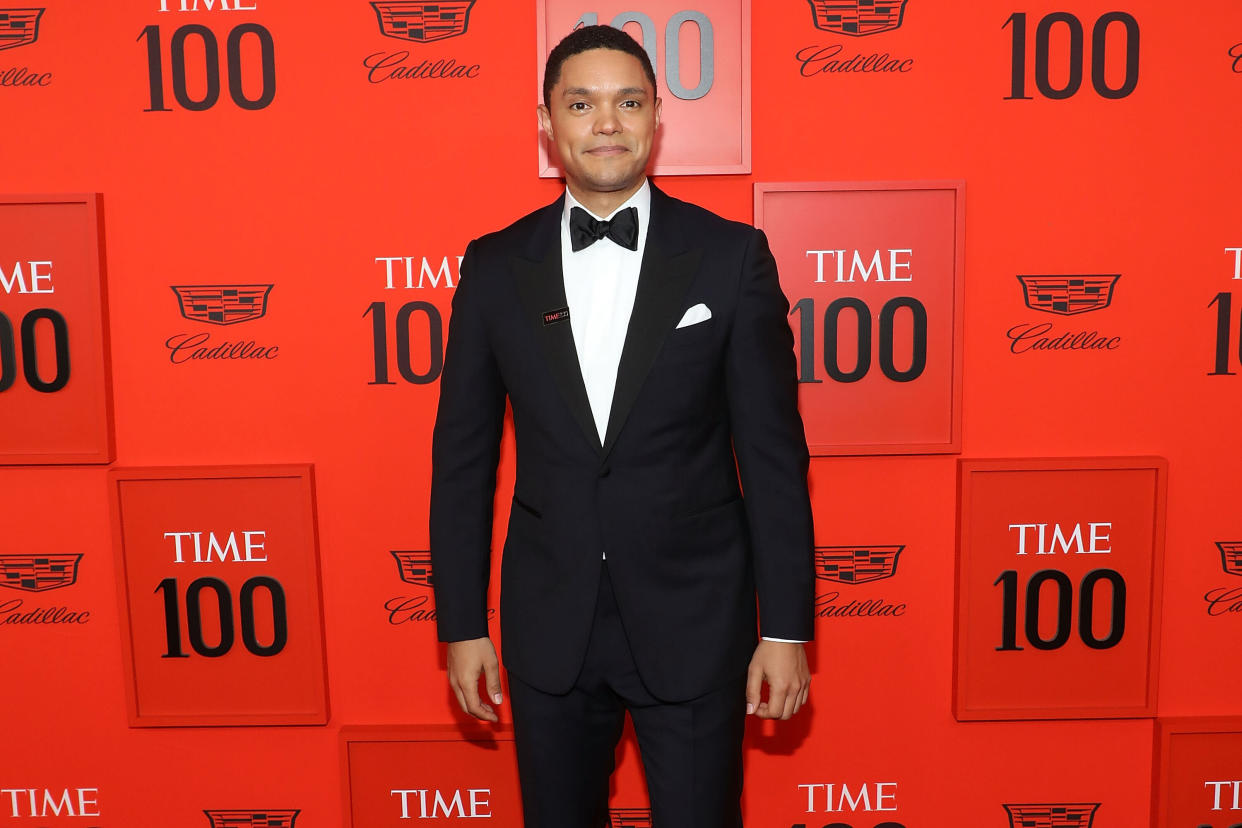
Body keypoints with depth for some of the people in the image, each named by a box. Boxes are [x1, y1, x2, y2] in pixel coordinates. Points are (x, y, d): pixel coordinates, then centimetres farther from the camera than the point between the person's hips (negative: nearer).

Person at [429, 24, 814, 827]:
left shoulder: (731, 255, -6)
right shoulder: (496, 266, -1)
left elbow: (774, 452, -5)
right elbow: (464, 455, 3)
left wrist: (787, 627, -5)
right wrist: (461, 623, 3)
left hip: (694, 619, -1)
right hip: (549, 622, 2)